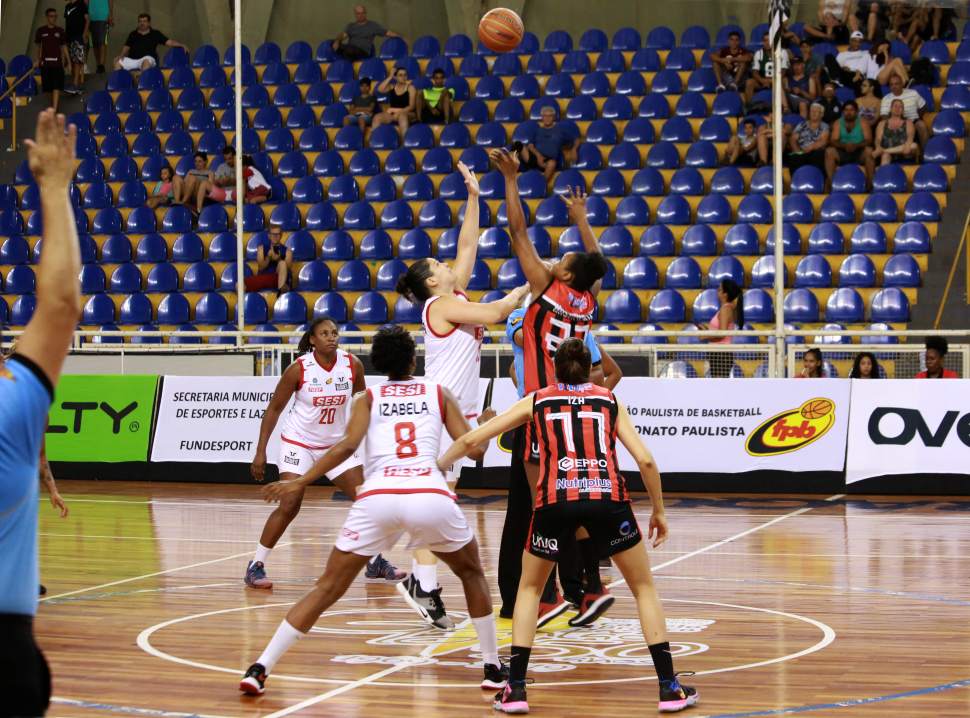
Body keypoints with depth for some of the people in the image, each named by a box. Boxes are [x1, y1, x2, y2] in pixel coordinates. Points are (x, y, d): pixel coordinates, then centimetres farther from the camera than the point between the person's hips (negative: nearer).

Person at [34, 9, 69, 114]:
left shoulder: (60, 31, 5)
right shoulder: (40, 31, 4)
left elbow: (64, 46, 9)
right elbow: (38, 46, 14)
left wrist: (68, 61, 7)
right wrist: (37, 60, 11)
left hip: (57, 63, -1)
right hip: (45, 63, 1)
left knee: (56, 87, -12)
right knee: (47, 88, 3)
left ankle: (54, 109, -17)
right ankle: (52, 106, 22)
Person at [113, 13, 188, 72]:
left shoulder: (155, 34, 17)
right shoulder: (133, 34, 25)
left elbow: (169, 42, 12)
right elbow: (127, 46, 20)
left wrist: (182, 45, -1)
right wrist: (122, 55, -1)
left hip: (148, 58, -3)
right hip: (131, 59, 3)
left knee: (146, 60, -40)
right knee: (117, 62, -22)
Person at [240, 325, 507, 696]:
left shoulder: (367, 398, 21)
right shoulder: (439, 393, 22)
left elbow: (349, 444, 2)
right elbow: (475, 449, 16)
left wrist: (301, 482, 3)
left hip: (377, 495, 0)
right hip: (430, 495, 0)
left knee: (327, 589, 9)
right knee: (472, 574, 27)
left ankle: (260, 669, 2)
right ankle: (494, 669, 25)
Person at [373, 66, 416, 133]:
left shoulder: (410, 88, 6)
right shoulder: (392, 87, 15)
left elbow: (411, 106, -2)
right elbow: (380, 90, -4)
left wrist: (399, 112, -16)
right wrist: (390, 77, -3)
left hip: (406, 113, -3)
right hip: (391, 112, 3)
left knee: (402, 116, -41)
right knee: (377, 117, -27)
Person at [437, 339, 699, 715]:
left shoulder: (536, 400, 21)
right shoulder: (609, 399, 21)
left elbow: (470, 439, 21)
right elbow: (645, 460, 10)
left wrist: (435, 466, 38)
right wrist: (658, 511, 22)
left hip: (556, 500, 0)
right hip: (607, 498, 0)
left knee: (529, 588, 23)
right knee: (644, 587, 18)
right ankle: (669, 688, 11)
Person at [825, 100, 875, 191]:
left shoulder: (862, 122, 3)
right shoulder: (838, 123, 8)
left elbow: (868, 141, -8)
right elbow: (833, 141, -3)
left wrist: (856, 145, -28)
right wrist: (844, 145, -24)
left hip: (860, 153, -2)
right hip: (842, 154, 2)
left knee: (869, 151, -34)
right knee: (829, 151, -27)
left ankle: (870, 183, -34)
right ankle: (830, 183, -33)